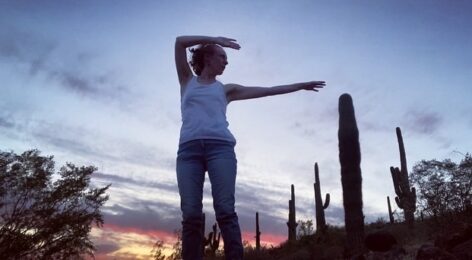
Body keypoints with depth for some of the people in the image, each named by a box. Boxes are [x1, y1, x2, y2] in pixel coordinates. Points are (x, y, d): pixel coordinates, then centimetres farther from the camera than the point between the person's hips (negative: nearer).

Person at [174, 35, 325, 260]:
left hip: (220, 146, 0)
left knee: (225, 210, -15)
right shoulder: (187, 81, 25)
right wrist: (216, 39, 12)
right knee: (191, 214, -11)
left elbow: (267, 91, 25)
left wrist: (301, 86, 26)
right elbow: (180, 42, 14)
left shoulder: (225, 89, 26)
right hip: (189, 148, 0)